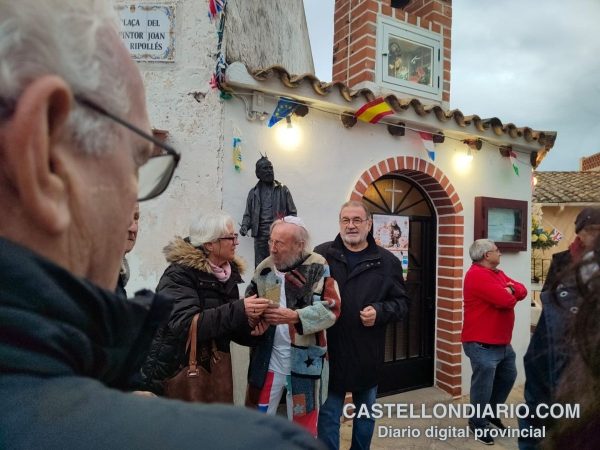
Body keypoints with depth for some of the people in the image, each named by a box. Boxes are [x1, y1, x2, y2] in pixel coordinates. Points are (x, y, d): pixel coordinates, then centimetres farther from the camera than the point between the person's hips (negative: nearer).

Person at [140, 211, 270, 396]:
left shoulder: (229, 272, 3)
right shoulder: (179, 274, -16)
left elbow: (229, 329, 8)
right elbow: (184, 323, -29)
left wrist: (249, 323, -14)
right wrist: (238, 311, -34)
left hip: (215, 370, 6)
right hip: (173, 373, -5)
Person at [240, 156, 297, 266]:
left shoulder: (282, 189, 9)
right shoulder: (254, 192, 15)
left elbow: (292, 213, 10)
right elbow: (248, 214, 19)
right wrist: (244, 226, -1)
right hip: (260, 236, 2)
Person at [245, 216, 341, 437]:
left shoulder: (317, 267, -11)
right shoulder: (264, 267, 3)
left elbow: (331, 309, -16)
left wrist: (295, 317, -27)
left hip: (305, 357, -3)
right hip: (267, 355, 4)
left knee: (303, 419, 15)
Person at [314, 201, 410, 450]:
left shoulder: (387, 261, 0)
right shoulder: (322, 255, -4)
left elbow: (401, 302, 4)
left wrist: (380, 311, -13)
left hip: (368, 355, 2)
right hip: (330, 354, -2)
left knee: (366, 413, 23)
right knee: (328, 415, 12)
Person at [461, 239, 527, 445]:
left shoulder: (497, 272, 13)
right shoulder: (477, 275, -22)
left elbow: (522, 290, 7)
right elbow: (505, 300, -28)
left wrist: (511, 289, -15)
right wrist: (511, 294, -5)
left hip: (502, 342, 10)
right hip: (482, 345, -10)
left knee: (508, 376, 24)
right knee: (483, 386, 1)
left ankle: (492, 412, 43)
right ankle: (479, 424, 21)